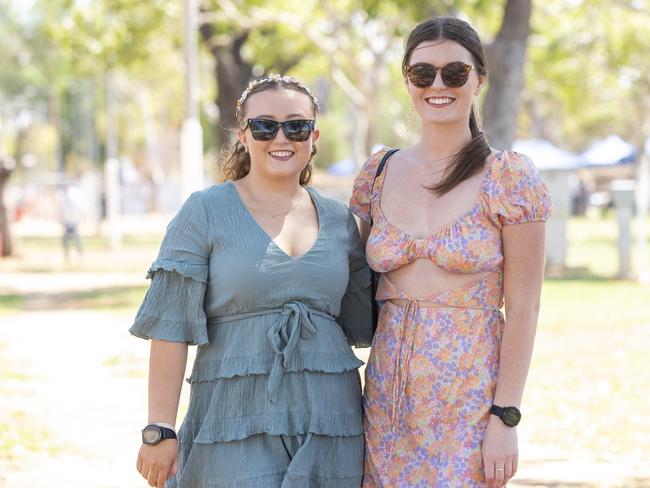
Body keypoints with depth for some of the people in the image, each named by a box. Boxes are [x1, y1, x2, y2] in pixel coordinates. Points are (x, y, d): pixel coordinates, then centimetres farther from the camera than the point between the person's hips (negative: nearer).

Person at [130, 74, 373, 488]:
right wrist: (159, 431, -11)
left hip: (328, 423, 4)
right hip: (237, 423, -4)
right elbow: (171, 327, -6)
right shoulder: (205, 212, -2)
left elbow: (364, 322, 18)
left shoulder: (339, 220, 10)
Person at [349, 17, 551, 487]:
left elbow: (523, 308, -8)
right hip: (387, 392, 4)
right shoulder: (379, 173, 7)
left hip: (471, 393, -4)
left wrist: (506, 417, -13)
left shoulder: (509, 176, -5)